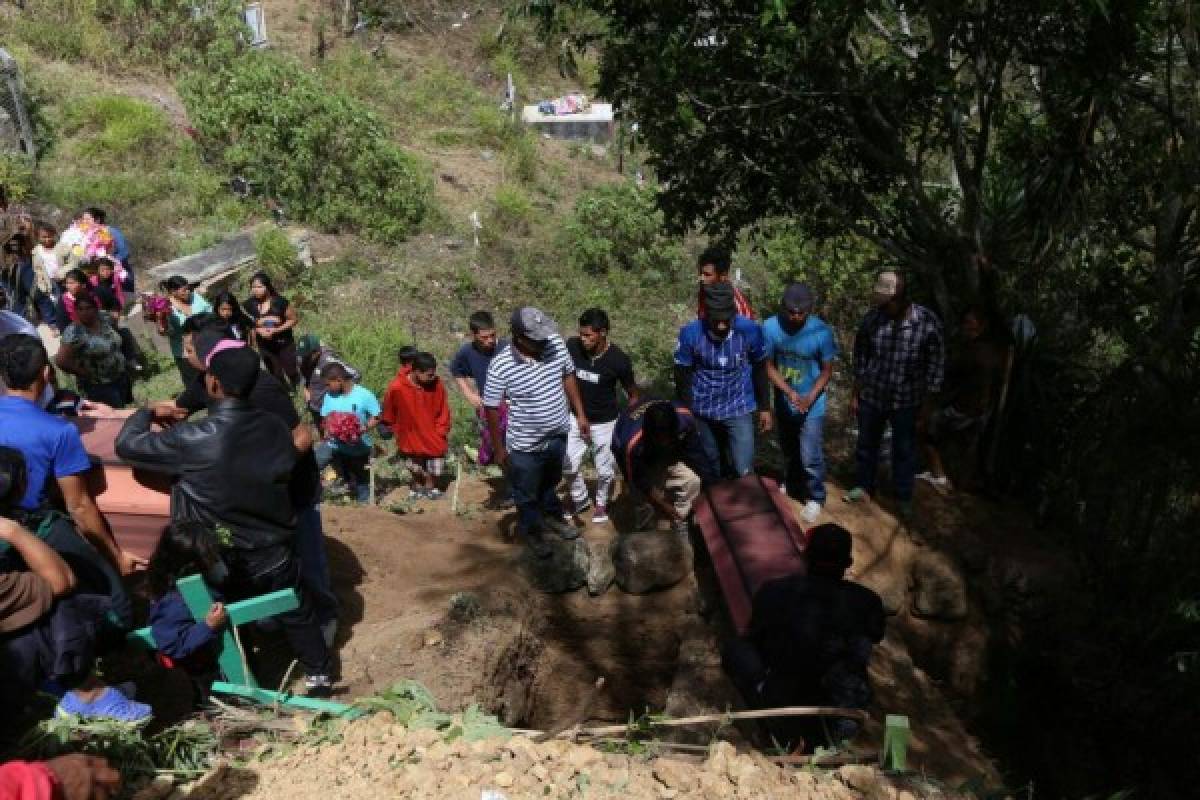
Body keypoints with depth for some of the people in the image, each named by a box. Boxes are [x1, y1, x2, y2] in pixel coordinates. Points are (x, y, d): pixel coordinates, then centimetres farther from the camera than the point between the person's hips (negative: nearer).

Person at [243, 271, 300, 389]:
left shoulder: (280, 302, -18)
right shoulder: (249, 305, -11)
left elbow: (293, 319, -11)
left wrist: (276, 330, -23)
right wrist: (258, 330, -20)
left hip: (284, 344, -2)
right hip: (265, 346, 2)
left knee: (291, 373, 5)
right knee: (276, 375, 15)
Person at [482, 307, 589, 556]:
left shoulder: (556, 344, -16)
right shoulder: (500, 367, -28)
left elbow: (568, 377, 2)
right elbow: (491, 408, -17)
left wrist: (580, 414, 5)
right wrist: (499, 448, -10)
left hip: (558, 435, 4)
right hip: (526, 446, -4)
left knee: (551, 482, 31)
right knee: (527, 495, 20)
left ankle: (552, 516, 57)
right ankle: (530, 531, 46)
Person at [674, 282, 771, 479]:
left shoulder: (750, 330, -18)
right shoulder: (690, 333, -20)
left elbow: (759, 370, -2)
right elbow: (683, 376, -7)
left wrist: (764, 408, 5)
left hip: (739, 410, -1)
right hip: (703, 411, 1)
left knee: (744, 472, -6)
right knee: (710, 470, 17)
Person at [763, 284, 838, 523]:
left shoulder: (821, 332, -22)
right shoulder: (771, 327, -18)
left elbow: (827, 371, -10)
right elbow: (769, 366, -11)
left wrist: (809, 398, -22)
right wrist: (789, 392, -24)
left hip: (812, 406, -3)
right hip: (783, 402, 3)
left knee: (810, 456, 2)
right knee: (789, 450, 23)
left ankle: (815, 497, 26)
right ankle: (793, 483, 50)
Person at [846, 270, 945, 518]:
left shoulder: (928, 322, -19)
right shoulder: (873, 317, -13)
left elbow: (935, 365, -9)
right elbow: (860, 358, 0)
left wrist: (926, 405, -6)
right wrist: (855, 395, 4)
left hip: (906, 401, -2)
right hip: (871, 396, 2)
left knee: (904, 451, 14)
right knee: (866, 444, 19)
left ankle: (904, 497, 34)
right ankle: (863, 487, 40)